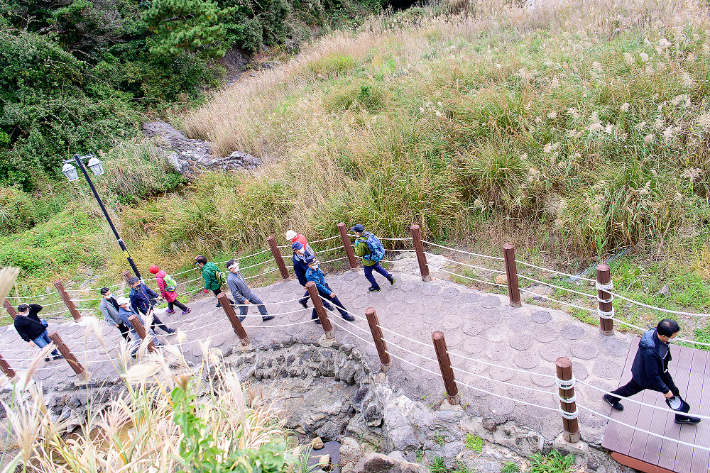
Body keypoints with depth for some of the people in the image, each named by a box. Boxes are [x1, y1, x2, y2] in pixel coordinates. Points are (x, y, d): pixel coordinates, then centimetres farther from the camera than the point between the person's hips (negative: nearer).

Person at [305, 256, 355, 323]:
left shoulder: (317, 266, -10)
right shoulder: (309, 275, -31)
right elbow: (319, 286, -27)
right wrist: (329, 293, -22)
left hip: (325, 286, 6)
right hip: (319, 291, -6)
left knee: (336, 300, 10)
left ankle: (345, 315, 26)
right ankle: (314, 317, 45)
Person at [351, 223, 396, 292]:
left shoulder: (361, 242, -35)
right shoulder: (368, 234, -13)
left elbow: (359, 254, -23)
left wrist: (356, 245, -14)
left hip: (369, 261, -7)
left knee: (368, 274, 18)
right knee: (377, 267, 33)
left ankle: (375, 287, 36)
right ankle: (390, 277, 35)